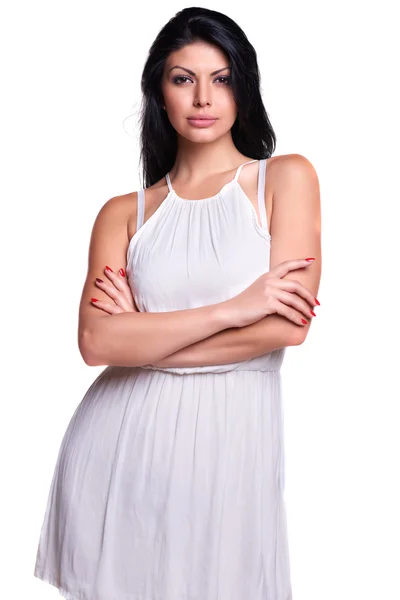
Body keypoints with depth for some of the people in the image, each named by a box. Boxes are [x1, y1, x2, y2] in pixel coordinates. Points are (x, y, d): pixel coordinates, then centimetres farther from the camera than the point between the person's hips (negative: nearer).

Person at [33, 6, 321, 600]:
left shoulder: (286, 177, 1)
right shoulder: (124, 212, 5)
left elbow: (289, 324, -10)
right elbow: (97, 341, -10)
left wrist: (144, 339, -7)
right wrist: (231, 309, -16)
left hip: (230, 440, -1)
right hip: (119, 441, 2)